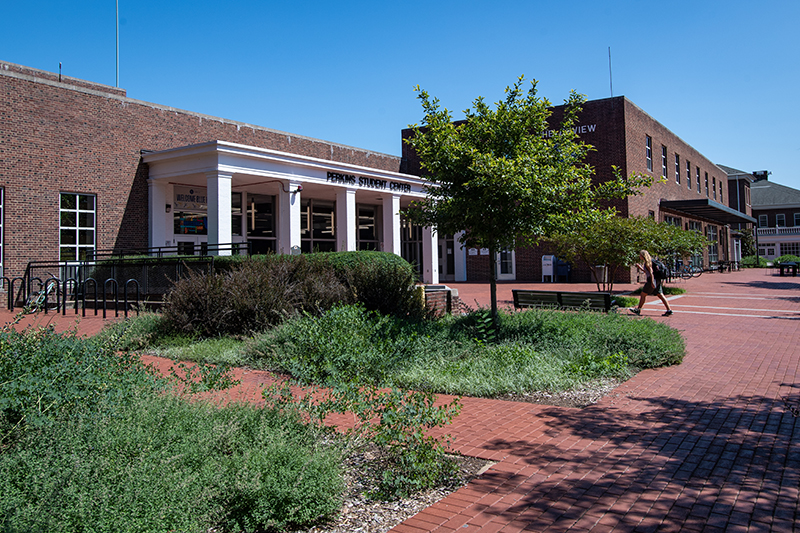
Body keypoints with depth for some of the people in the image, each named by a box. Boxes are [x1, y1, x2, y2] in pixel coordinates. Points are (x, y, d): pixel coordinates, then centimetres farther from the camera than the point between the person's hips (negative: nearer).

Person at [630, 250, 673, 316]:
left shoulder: (647, 262, -9)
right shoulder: (646, 262, 20)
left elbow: (651, 271, -17)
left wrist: (652, 282, -23)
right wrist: (640, 267, 22)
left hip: (653, 279, -9)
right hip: (657, 280, 9)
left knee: (643, 294, -2)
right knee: (660, 295, 6)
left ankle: (638, 310, 2)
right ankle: (669, 310, 1)